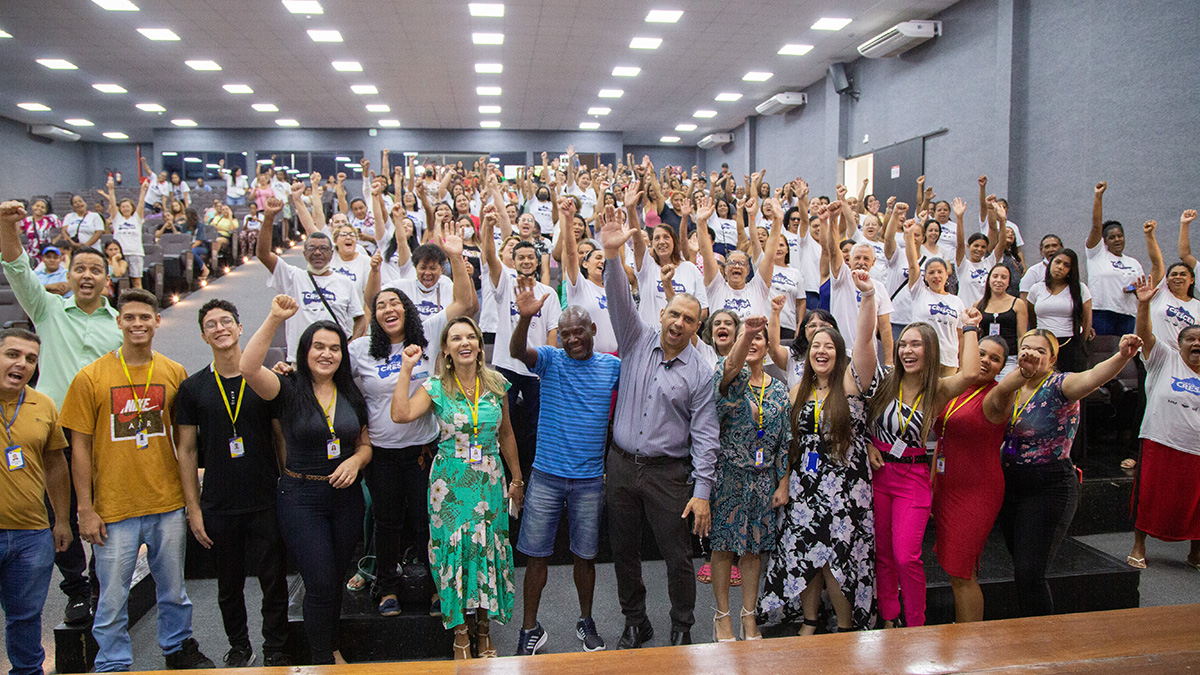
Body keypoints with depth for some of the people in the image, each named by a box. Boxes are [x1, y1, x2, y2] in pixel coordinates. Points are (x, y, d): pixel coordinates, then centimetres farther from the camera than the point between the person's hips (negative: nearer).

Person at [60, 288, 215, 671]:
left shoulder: (175, 374, 2)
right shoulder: (91, 378, -4)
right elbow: (80, 447, -2)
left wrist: (190, 494, 9)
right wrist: (86, 509, -5)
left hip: (168, 505, 2)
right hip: (114, 509, -2)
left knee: (173, 589, 15)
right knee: (112, 599, 6)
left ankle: (179, 647, 35)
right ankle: (113, 665, 26)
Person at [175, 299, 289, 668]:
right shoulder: (192, 388, 1)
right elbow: (187, 451, 4)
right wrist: (193, 508, 1)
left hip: (266, 502, -1)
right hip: (219, 508, 1)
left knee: (274, 581, 5)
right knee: (229, 585, 14)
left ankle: (275, 650, 24)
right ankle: (239, 648, 34)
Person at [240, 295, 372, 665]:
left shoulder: (351, 396, 7)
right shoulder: (289, 390, -6)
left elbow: (365, 445, 15)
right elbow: (248, 367, -25)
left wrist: (355, 460, -8)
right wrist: (274, 319, -31)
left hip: (346, 496, 4)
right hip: (300, 498, -4)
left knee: (336, 579, 15)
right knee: (320, 584, -5)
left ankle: (333, 648, 35)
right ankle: (323, 660, 14)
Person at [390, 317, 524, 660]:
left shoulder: (496, 384, 3)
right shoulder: (436, 387, -4)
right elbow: (401, 414, -20)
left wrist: (517, 478, 13)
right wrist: (406, 370, -17)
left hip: (490, 479, 2)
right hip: (450, 481, -2)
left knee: (488, 547, 5)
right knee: (454, 547, 3)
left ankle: (483, 627, 22)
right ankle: (461, 629, 20)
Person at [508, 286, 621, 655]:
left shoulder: (612, 366, 3)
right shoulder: (550, 360, -2)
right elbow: (517, 352, -20)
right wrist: (525, 317, -38)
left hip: (590, 478, 1)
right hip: (546, 475, -1)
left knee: (585, 555, 13)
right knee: (537, 554, 5)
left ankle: (586, 621, 33)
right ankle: (531, 629, 20)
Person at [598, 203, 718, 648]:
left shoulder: (700, 373, -3)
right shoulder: (638, 341, 3)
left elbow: (705, 435, -4)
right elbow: (620, 301, -12)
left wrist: (702, 491, -10)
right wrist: (612, 254, -28)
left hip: (668, 473, -2)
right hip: (622, 465, 2)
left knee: (678, 556, 4)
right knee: (624, 553, 13)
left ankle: (682, 630, 25)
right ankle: (635, 624, 32)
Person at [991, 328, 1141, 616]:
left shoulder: (1057, 385, -11)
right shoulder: (1012, 388, 8)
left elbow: (1093, 377, -31)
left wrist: (1122, 356, -52)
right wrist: (1020, 373, -24)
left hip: (1049, 488, -6)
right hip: (1011, 484, 6)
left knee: (1029, 573, -10)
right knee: (1020, 568, 17)